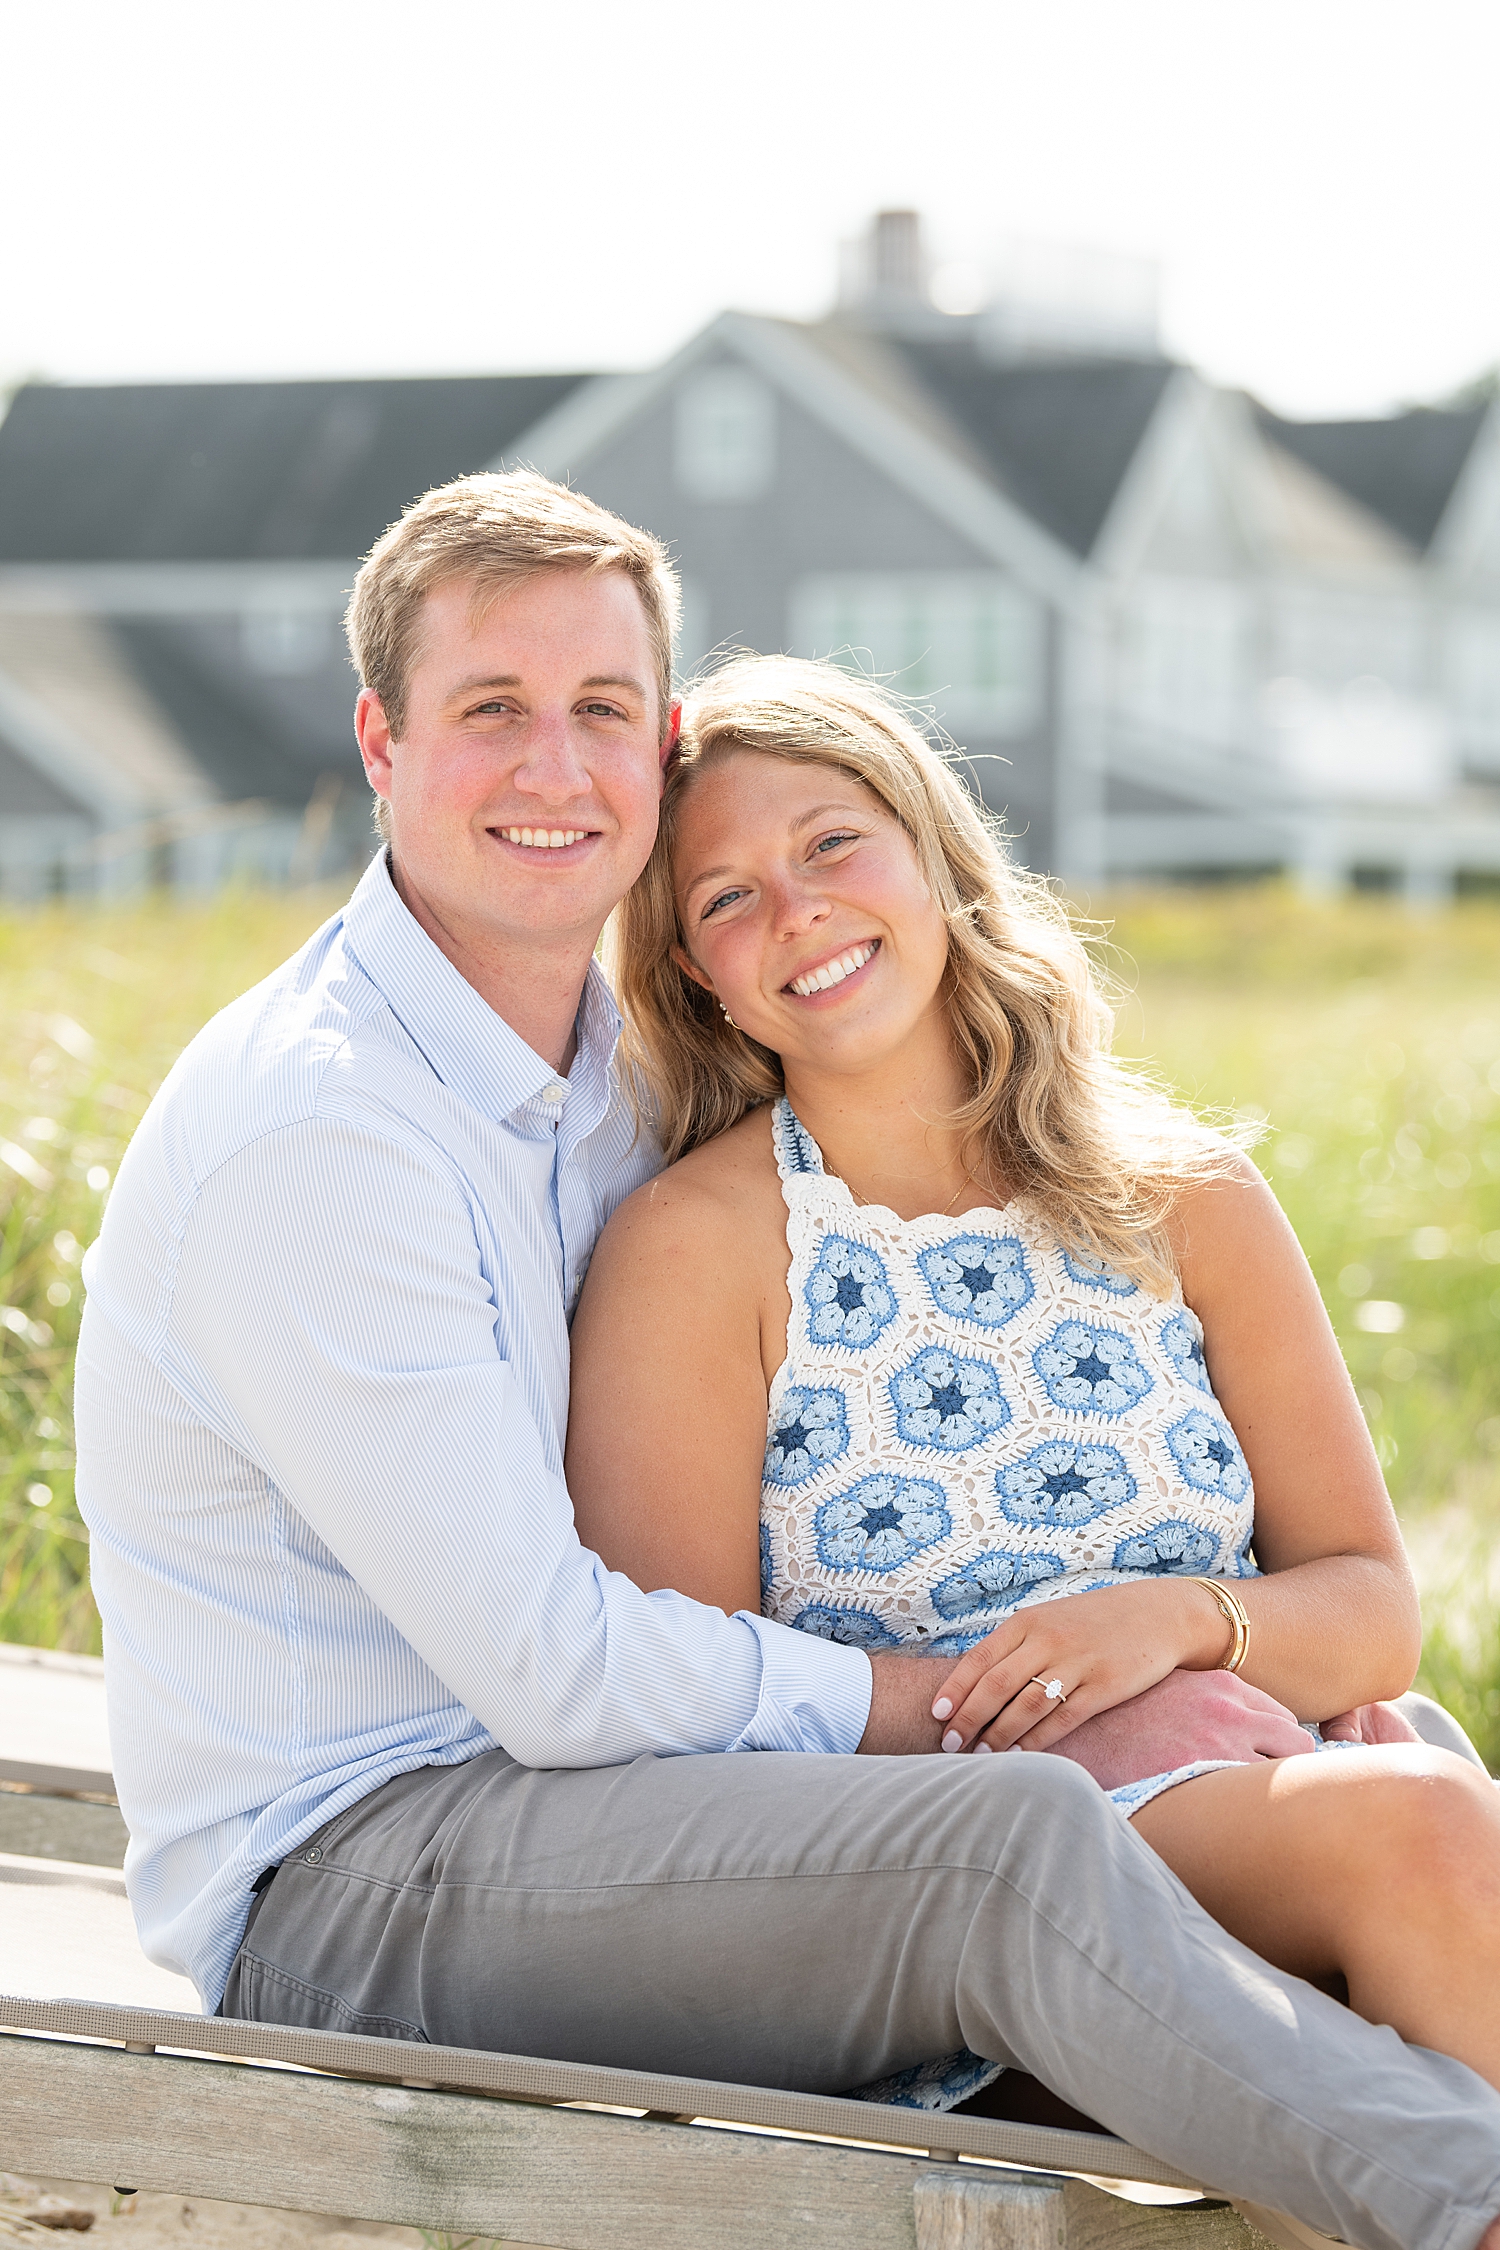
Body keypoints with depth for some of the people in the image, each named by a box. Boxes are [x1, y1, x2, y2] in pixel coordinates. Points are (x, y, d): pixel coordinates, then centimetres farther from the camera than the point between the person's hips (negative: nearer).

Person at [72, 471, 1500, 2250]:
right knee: (1010, 1839, -32)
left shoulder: (622, 1074, 11)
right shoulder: (311, 1133, -17)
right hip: (336, 1884, -8)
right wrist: (967, 1703, -11)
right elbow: (550, 1670, -19)